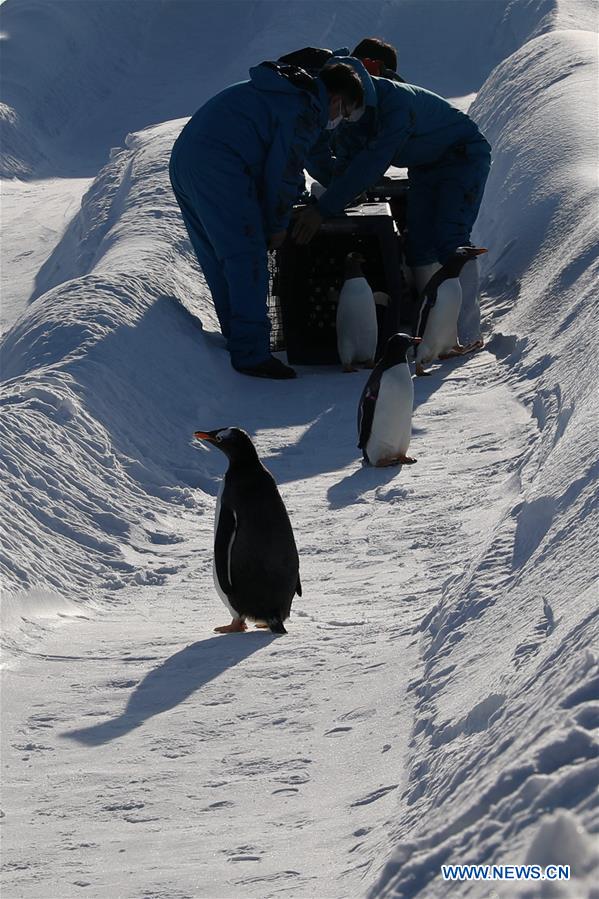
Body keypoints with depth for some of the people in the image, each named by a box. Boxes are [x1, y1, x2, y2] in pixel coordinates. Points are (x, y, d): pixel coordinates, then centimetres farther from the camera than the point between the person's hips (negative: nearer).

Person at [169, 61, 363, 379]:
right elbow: (283, 171, -8)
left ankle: (238, 339, 24)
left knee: (218, 260, 16)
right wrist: (278, 225, 5)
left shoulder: (280, 91, 26)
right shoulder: (305, 110, -5)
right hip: (220, 170, -10)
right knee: (247, 259, -8)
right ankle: (251, 354, -10)